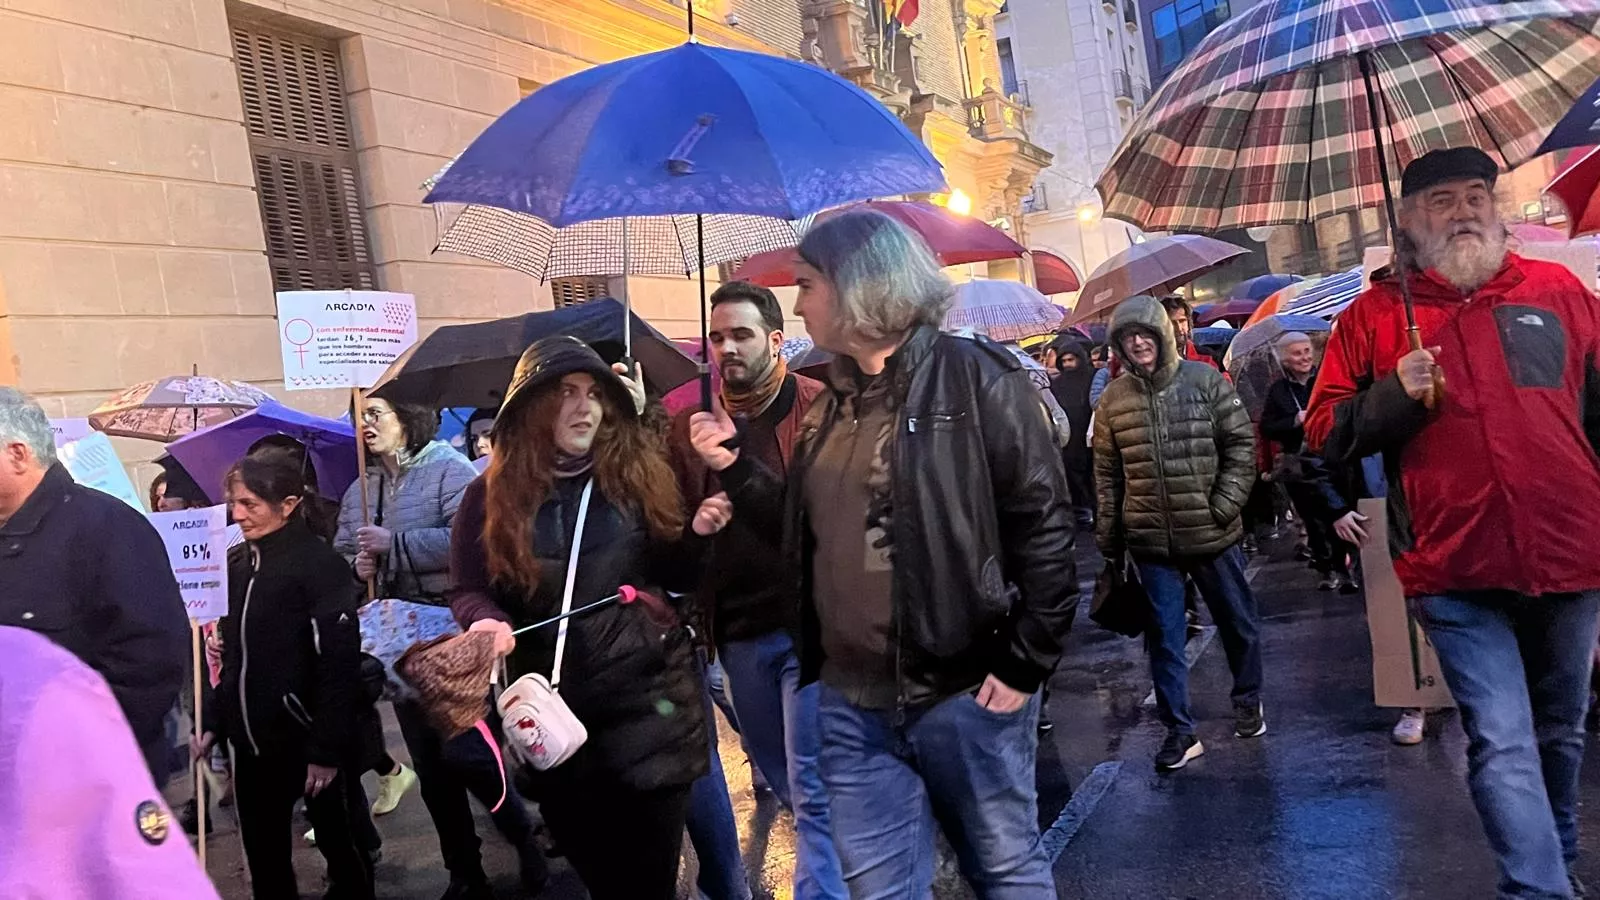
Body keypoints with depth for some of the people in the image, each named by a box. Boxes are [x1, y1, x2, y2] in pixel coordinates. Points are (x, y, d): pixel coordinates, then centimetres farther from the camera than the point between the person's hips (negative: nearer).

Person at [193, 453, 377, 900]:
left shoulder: (321, 565, -14)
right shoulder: (238, 568, 10)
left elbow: (339, 664, -19)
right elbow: (234, 656, 18)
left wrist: (327, 749, -21)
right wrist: (214, 723, 13)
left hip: (309, 740, -7)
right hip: (254, 743, 7)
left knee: (342, 850, 9)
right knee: (263, 856, 16)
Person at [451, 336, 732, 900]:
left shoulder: (638, 473, 1)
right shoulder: (493, 496, 0)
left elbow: (674, 577, 6)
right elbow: (467, 592, 3)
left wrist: (696, 534, -13)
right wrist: (489, 623, -18)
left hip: (648, 694, 0)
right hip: (554, 708, 1)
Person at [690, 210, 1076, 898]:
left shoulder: (974, 379, -9)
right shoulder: (830, 405, 12)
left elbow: (1043, 524, -12)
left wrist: (1025, 665, -14)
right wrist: (734, 468, 8)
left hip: (966, 690, -6)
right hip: (851, 702, 6)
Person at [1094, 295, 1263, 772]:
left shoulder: (1205, 379, -4)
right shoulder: (1114, 397, 1)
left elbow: (1241, 445, -1)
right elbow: (1107, 471, 7)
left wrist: (1225, 504, -10)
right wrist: (1108, 532, 6)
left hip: (1212, 533, -1)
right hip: (1150, 539, 1)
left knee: (1237, 623, 15)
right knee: (1164, 637, 5)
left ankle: (1248, 702, 39)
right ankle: (1180, 730, 17)